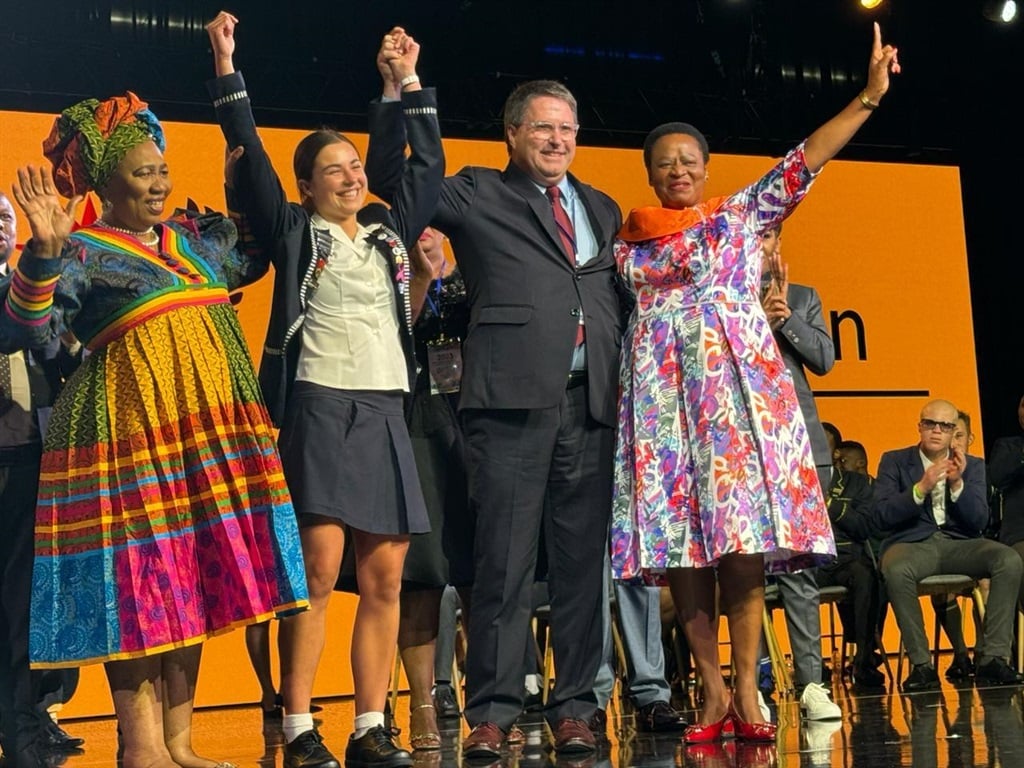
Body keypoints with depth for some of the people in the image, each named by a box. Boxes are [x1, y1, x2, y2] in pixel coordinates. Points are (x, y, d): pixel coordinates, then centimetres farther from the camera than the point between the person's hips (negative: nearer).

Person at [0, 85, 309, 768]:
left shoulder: (195, 236, 15)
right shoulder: (80, 251, -4)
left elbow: (257, 254, 32)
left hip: (211, 429, 7)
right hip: (130, 429, -6)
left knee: (194, 577, 7)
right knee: (136, 581, -5)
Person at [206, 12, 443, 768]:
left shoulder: (389, 231, 18)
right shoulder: (293, 231, 8)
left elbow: (429, 165, 25)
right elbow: (249, 156, 2)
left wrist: (408, 83, 24)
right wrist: (227, 66, 0)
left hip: (385, 413, 5)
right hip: (317, 409, -5)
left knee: (385, 577, 1)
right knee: (319, 569, -12)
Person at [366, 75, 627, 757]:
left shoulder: (603, 209, 22)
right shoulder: (479, 195, 9)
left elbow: (620, 303, 21)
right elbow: (388, 179, 1)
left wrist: (627, 382, 10)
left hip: (591, 404, 4)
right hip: (513, 399, -4)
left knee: (582, 564, 6)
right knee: (505, 561, -3)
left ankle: (575, 708, 14)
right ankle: (492, 712, 3)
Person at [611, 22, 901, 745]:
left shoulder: (744, 214, 12)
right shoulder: (630, 242, 16)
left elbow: (808, 158, 3)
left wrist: (869, 95, -4)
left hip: (736, 388, -1)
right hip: (661, 394, 2)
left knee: (744, 543, -8)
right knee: (679, 543, -3)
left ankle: (747, 693, -4)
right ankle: (713, 693, 4)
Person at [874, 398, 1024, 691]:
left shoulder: (972, 467, 14)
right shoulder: (894, 461, 8)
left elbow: (979, 521, 2)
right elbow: (883, 516, -5)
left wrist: (957, 484, -13)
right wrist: (922, 487, -18)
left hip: (959, 543, 3)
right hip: (912, 543, -3)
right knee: (895, 569, -38)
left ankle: (991, 658, -22)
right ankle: (921, 664, -28)